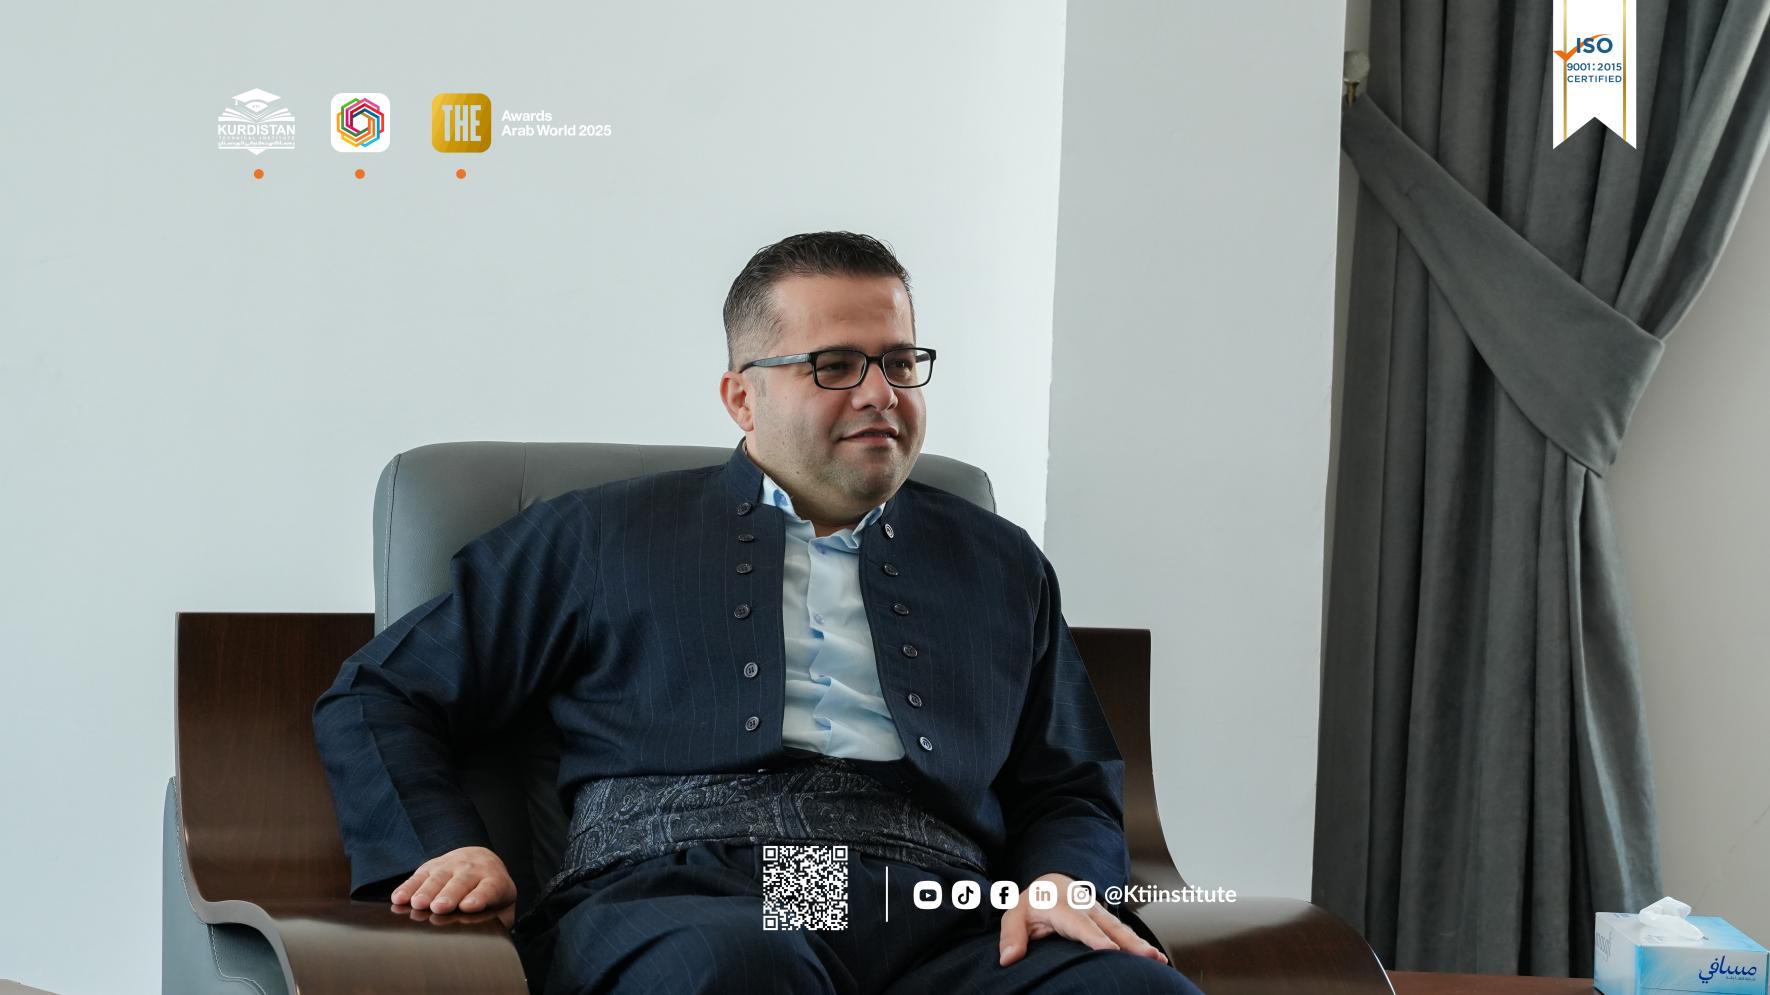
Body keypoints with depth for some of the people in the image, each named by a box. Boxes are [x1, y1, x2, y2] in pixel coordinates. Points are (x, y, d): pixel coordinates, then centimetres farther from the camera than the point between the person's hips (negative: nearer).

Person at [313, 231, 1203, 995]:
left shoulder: (1000, 566, 27)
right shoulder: (599, 537, 19)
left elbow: (1073, 795, 26)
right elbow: (373, 699, 22)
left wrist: (1061, 881, 1)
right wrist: (443, 849, 2)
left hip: (937, 917, 3)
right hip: (675, 899, -3)